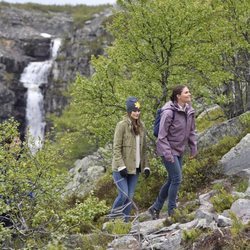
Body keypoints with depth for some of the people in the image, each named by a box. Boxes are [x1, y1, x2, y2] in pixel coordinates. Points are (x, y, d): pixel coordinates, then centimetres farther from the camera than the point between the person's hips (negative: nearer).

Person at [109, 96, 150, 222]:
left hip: (135, 168, 6)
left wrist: (146, 166, 10)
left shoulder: (141, 126, 11)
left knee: (130, 197, 5)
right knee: (123, 195, -11)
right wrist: (121, 166, -17)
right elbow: (116, 148, -11)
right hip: (121, 169, -6)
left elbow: (143, 149, 16)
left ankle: (125, 220, 13)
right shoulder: (122, 125, -8)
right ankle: (112, 217, 7)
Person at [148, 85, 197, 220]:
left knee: (171, 180, 12)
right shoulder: (169, 112, -20)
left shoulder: (189, 111, 2)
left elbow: (191, 131, 15)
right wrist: (167, 153, -20)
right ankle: (171, 212, 3)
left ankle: (156, 208, 25)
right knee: (177, 179, -9)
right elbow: (162, 135, -18)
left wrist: (193, 148, 11)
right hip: (168, 149, -8)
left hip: (179, 150, 8)